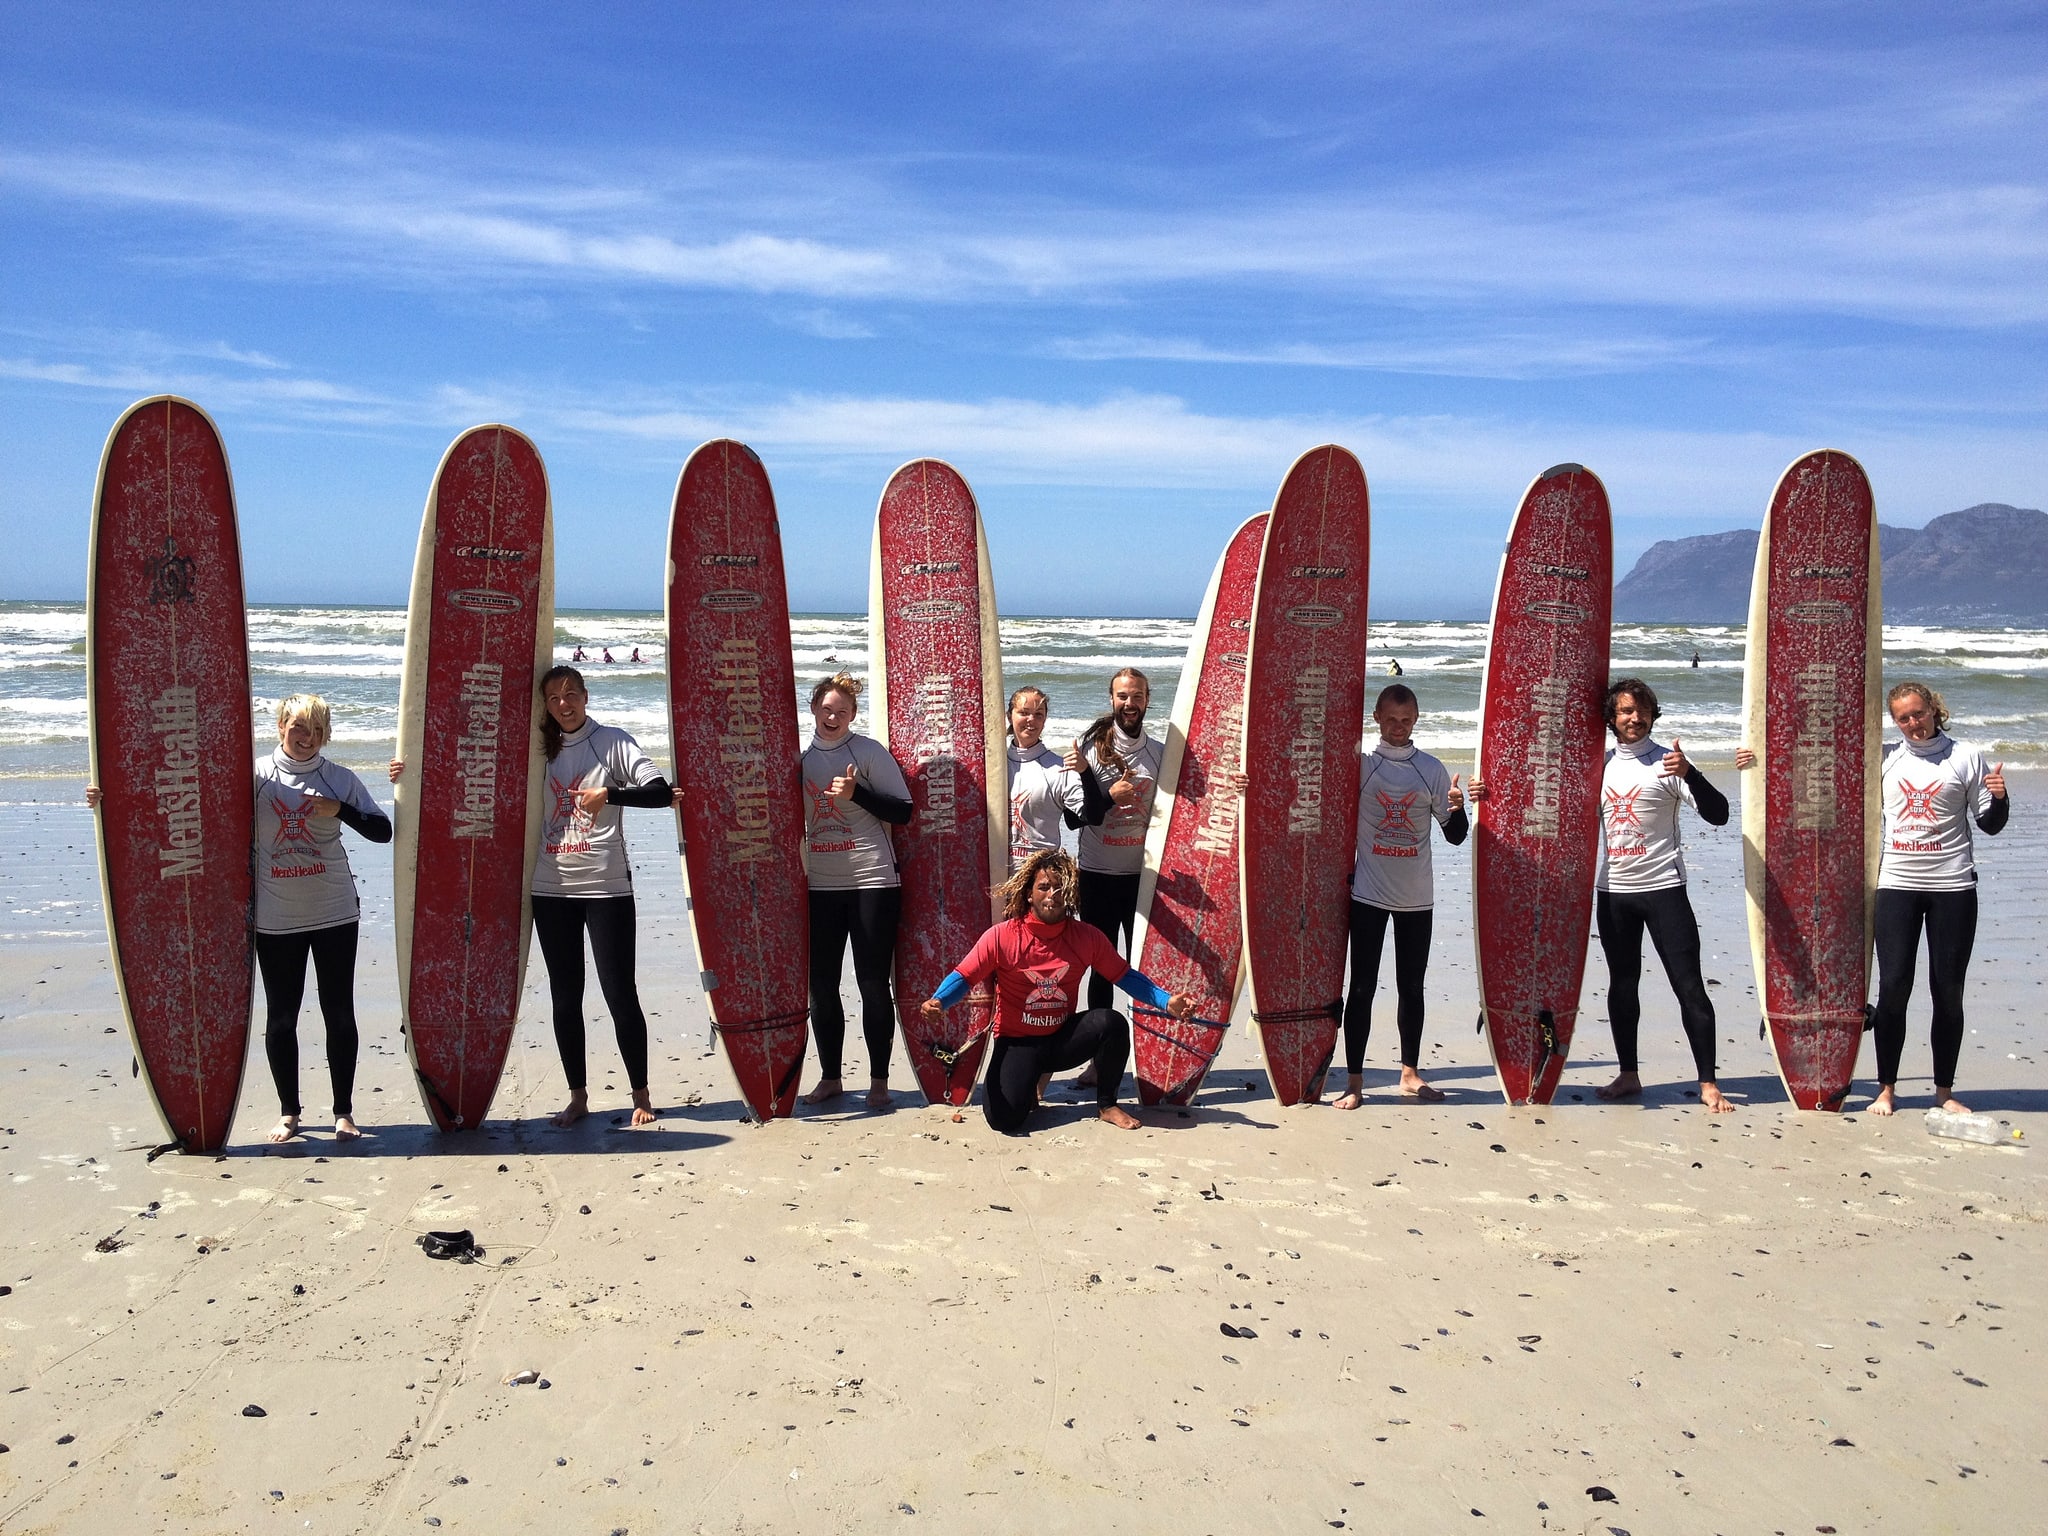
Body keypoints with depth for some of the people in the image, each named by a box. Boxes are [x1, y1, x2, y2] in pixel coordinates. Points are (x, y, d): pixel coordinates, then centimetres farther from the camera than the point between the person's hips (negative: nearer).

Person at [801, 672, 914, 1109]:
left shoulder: (869, 751, -4)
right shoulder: (799, 756, 8)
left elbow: (903, 812, -8)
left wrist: (855, 793, -17)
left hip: (872, 881, -4)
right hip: (819, 886, 5)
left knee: (873, 983, 1)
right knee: (821, 985, 8)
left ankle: (879, 1081, 10)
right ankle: (830, 1077, 21)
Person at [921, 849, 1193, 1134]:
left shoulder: (1087, 936, -4)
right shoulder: (1002, 936, -14)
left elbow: (1125, 975, 2)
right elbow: (963, 976, -14)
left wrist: (1166, 1002, -10)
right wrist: (938, 1001, -35)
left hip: (1063, 1038, 3)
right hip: (1018, 1043, -3)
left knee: (1112, 1022, -27)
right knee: (1003, 1118, -26)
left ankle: (1106, 1105, -2)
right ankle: (1031, 1083, 13)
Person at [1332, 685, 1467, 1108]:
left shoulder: (1431, 769, 3)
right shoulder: (1360, 765, -2)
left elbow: (1454, 836, 5)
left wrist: (1457, 809, -14)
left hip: (1417, 898, 2)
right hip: (1368, 895, -2)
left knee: (1412, 988, 12)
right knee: (1361, 989, 0)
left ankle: (1410, 1075, 24)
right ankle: (1354, 1082, 5)